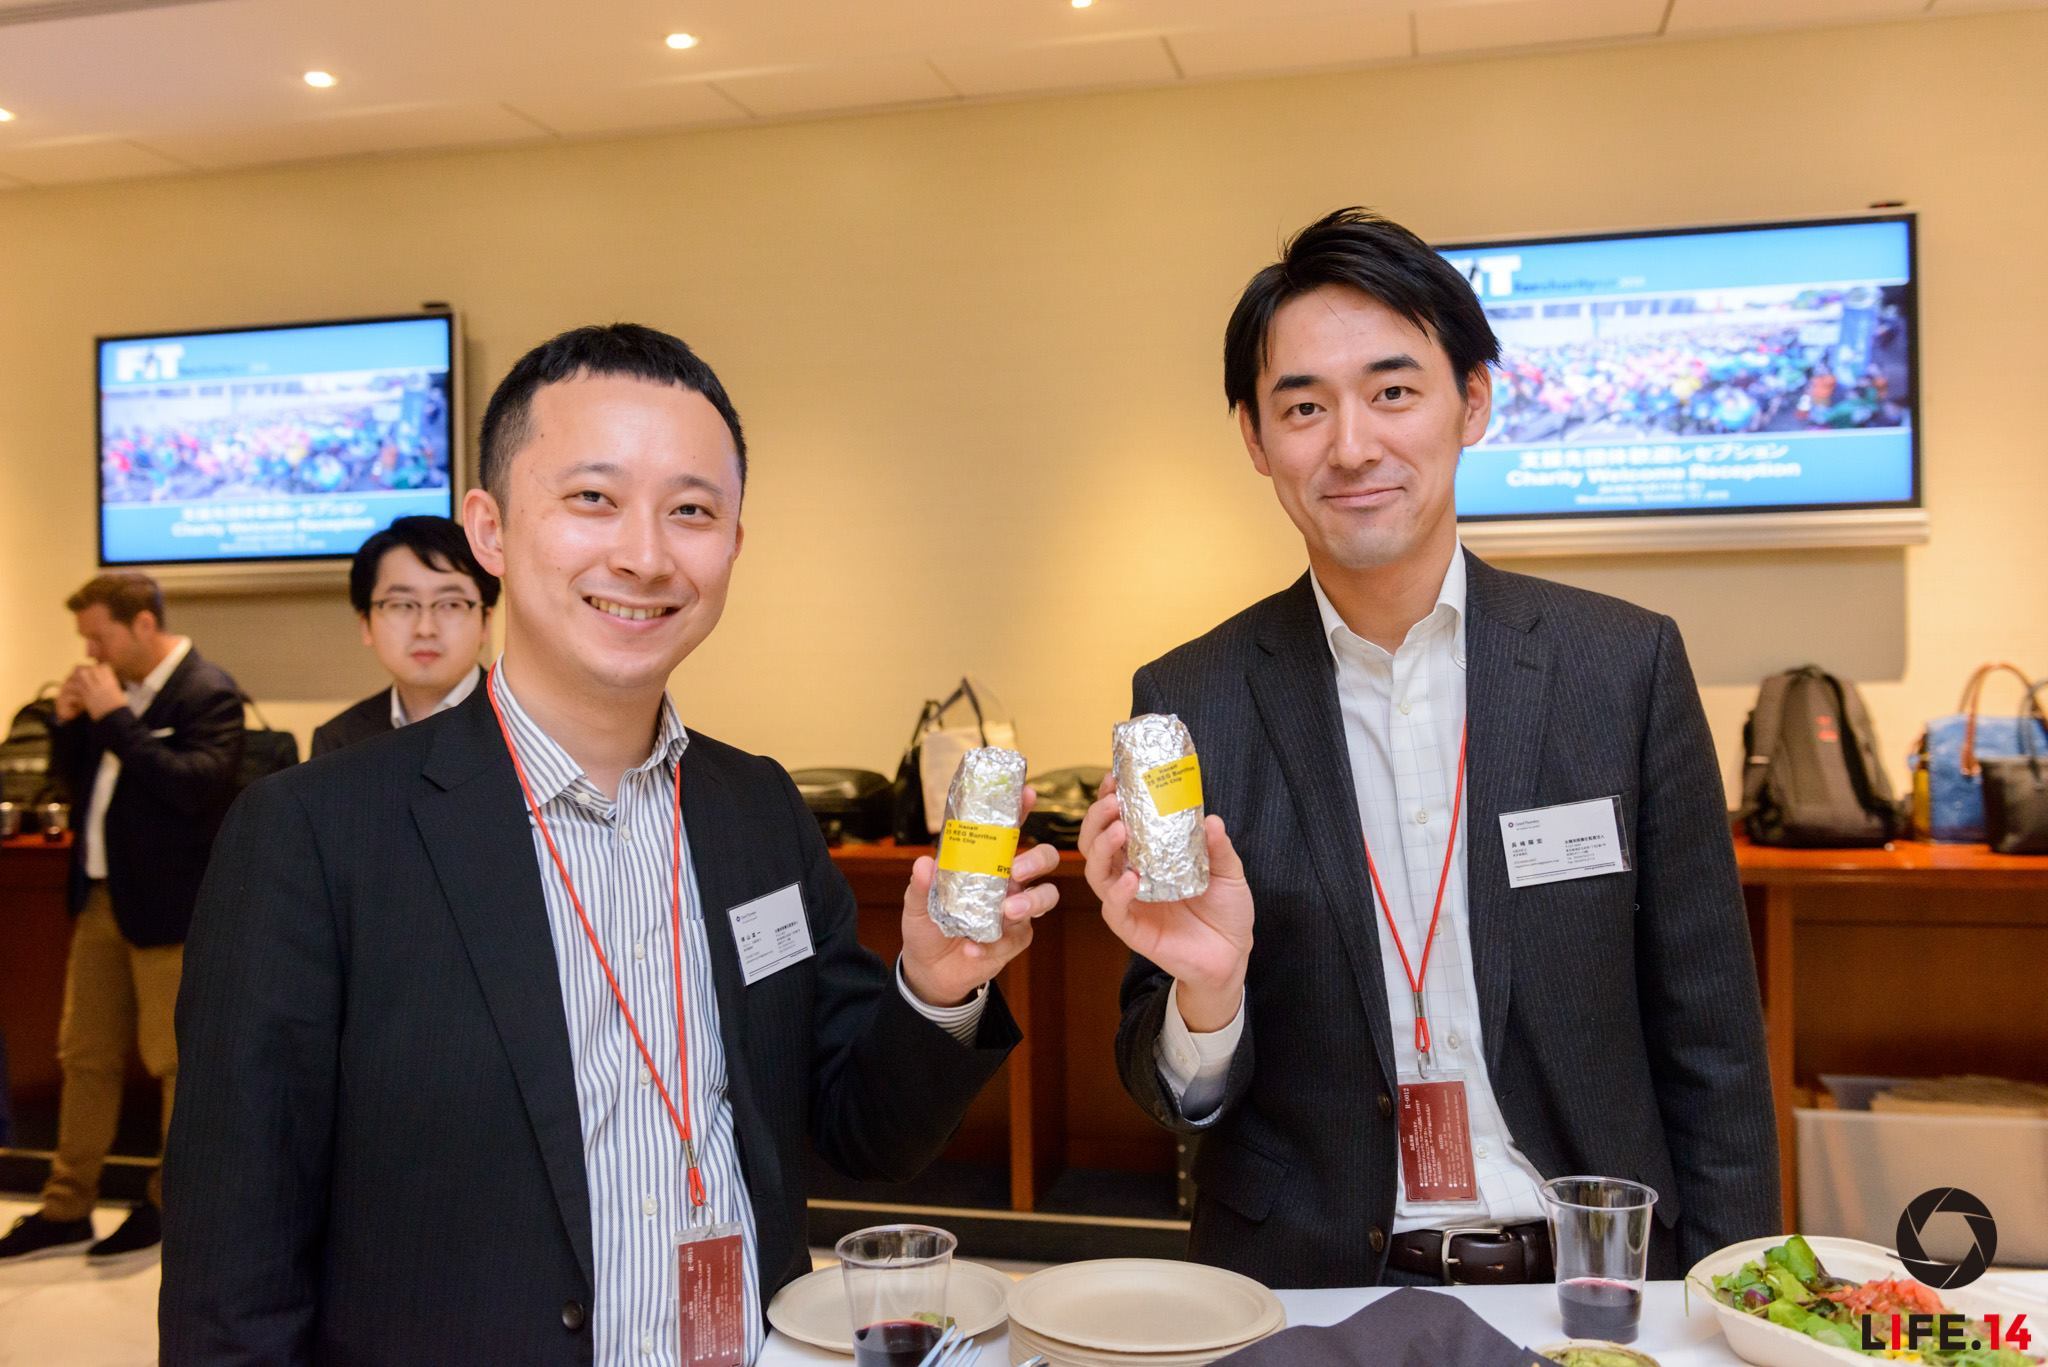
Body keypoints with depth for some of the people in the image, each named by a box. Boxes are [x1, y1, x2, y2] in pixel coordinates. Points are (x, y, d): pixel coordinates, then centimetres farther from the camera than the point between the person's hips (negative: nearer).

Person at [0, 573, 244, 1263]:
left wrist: (115, 719, -24)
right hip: (100, 896, 8)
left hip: (165, 904, -8)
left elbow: (199, 784, -27)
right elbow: (78, 776, 18)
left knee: (175, 1058, 4)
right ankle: (67, 1210, 25)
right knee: (85, 1057, 14)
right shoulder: (114, 688, 9)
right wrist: (70, 722, -1)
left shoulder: (207, 693, -15)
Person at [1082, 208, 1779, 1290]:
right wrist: (1206, 994, -21)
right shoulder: (1187, 703, -5)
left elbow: (1707, 1039, 3)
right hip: (1309, 1284, 0)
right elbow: (1172, 1097, -1)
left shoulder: (1627, 666, -4)